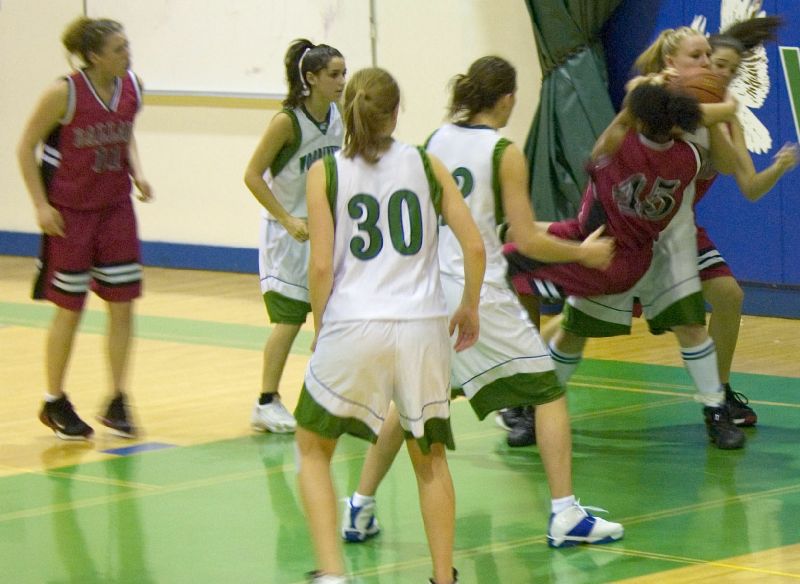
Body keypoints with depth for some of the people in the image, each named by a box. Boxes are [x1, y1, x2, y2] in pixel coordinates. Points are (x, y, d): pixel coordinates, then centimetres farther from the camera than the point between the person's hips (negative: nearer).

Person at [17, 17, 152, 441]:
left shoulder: (131, 88, -3)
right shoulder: (65, 93, -19)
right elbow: (26, 147, -9)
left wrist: (136, 172, 0)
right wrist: (41, 205, -13)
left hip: (116, 208, 5)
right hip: (70, 211, -5)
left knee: (123, 305, 1)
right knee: (70, 309, 3)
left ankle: (117, 402, 12)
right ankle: (55, 404, 18)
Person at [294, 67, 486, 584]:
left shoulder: (326, 173, 3)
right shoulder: (426, 165, 7)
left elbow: (322, 265, -3)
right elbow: (475, 246, 3)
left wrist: (320, 328, 9)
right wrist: (470, 308, 17)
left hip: (353, 327, -2)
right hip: (423, 328, 2)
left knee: (314, 448, 15)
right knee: (430, 456, 19)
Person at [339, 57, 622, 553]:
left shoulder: (435, 142, 7)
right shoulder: (505, 153, -7)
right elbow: (528, 240, -8)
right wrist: (583, 253, 7)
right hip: (479, 294, -5)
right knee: (548, 393, 5)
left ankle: (360, 510, 19)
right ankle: (566, 516, -3)